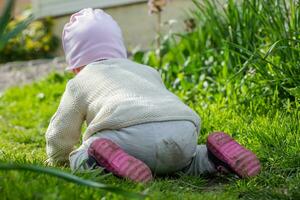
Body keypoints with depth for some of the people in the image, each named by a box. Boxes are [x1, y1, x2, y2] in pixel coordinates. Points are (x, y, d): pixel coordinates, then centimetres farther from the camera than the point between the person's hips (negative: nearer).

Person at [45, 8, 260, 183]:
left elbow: (60, 134, 33)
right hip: (184, 130, 5)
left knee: (80, 160, 8)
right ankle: (214, 157, 2)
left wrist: (57, 159, 55)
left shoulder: (79, 82, 27)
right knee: (181, 159, 33)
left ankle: (113, 161, -24)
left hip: (133, 132, -5)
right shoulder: (147, 71, 41)